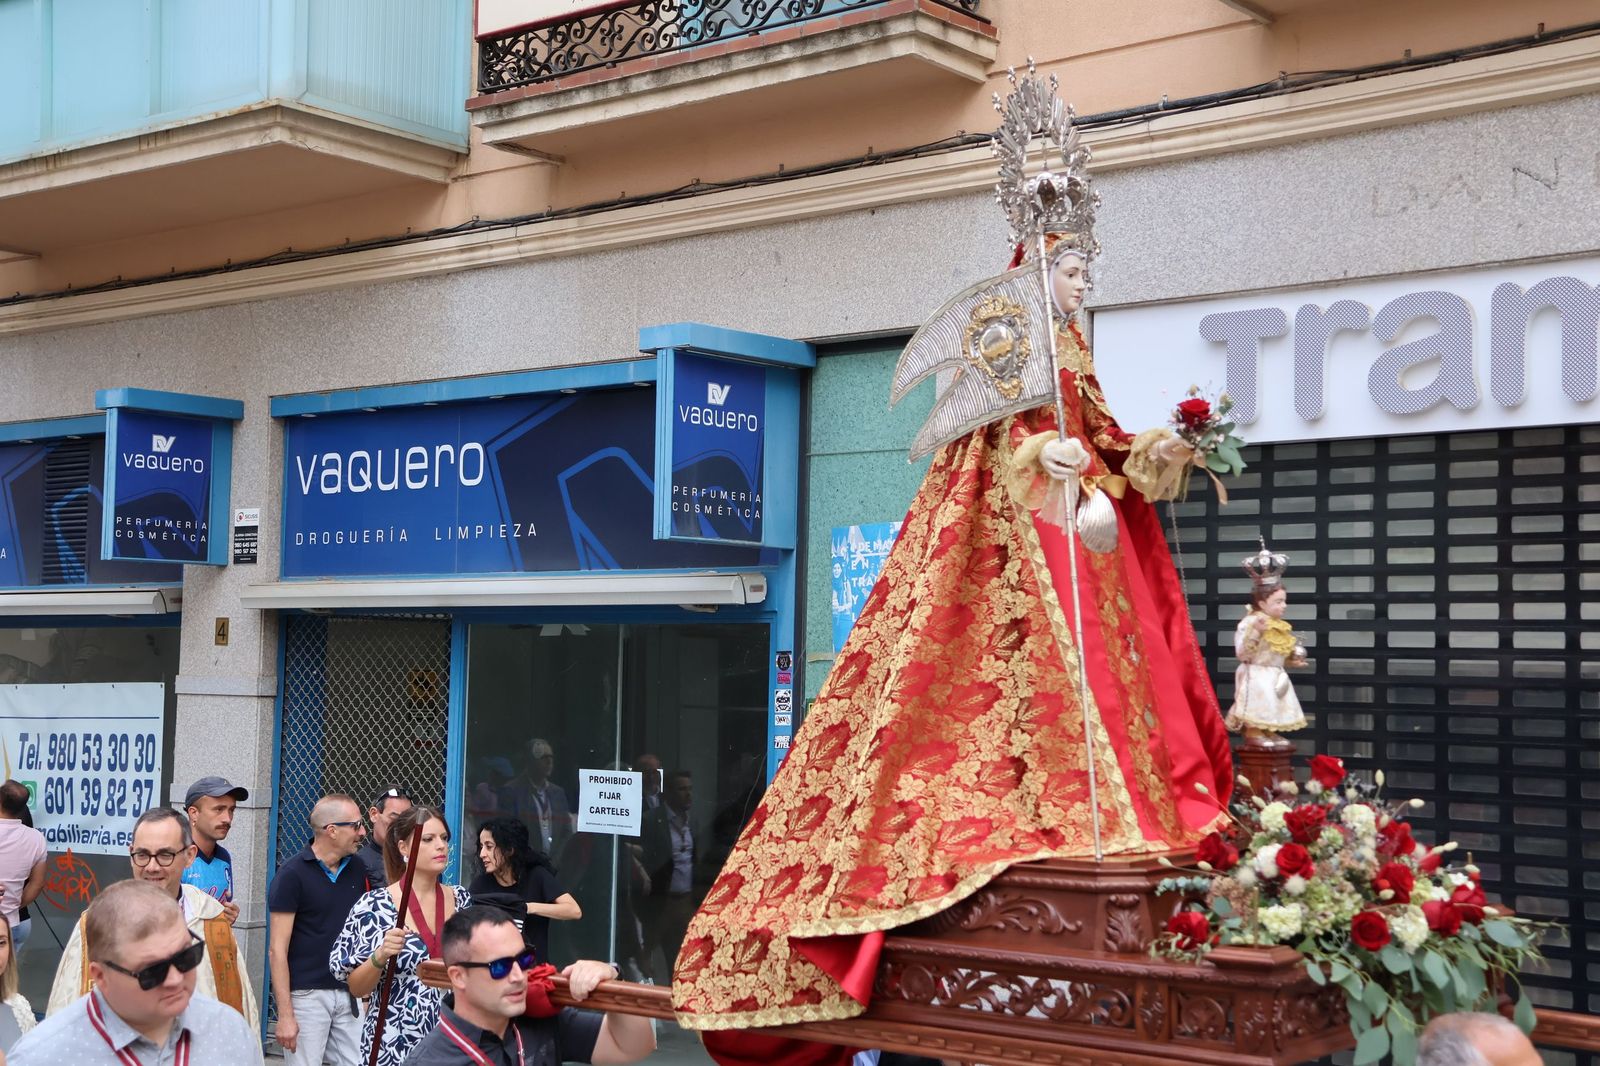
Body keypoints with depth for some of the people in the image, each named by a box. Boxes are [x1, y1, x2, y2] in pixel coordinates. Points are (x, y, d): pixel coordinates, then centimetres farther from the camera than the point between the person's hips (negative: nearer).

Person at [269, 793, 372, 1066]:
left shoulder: (357, 869, 8)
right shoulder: (292, 875, -8)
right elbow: (277, 949, -10)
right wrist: (285, 1014, -14)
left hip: (349, 994, 5)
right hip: (305, 995, -5)